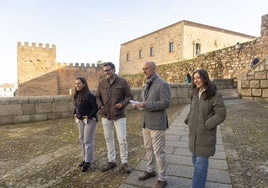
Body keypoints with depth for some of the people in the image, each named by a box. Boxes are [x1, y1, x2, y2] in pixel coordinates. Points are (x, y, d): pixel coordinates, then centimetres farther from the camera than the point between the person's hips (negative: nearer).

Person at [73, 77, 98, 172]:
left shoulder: (89, 95, -19)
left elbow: (96, 107, -19)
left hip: (89, 120, -8)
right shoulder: (77, 95, 6)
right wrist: (75, 114, 7)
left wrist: (89, 116, -19)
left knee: (88, 141, -2)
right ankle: (85, 158, 32)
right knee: (82, 140, 17)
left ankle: (88, 161, 11)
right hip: (80, 120, 9)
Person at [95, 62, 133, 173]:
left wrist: (123, 104, -19)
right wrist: (100, 106, -5)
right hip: (105, 116, 4)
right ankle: (111, 161, 30)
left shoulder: (123, 82, -5)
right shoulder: (101, 83, 5)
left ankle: (124, 163, 18)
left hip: (119, 116, -3)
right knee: (108, 139, 13)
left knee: (122, 140, 0)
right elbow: (97, 97, 14)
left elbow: (130, 96, -1)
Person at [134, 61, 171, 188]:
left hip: (157, 123, -8)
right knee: (148, 148, 19)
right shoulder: (147, 85, 14)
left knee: (158, 151, 1)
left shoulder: (162, 84, -12)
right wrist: (140, 105, 1)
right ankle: (150, 170, 39)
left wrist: (147, 105, -25)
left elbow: (166, 103, -20)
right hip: (146, 122, 8)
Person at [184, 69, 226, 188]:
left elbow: (221, 114, -16)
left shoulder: (214, 95, -14)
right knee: (195, 160, 19)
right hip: (194, 133, 7)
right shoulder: (195, 93, 6)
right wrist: (188, 121, 4)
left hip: (205, 135, -7)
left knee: (201, 163, -2)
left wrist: (205, 125, -17)